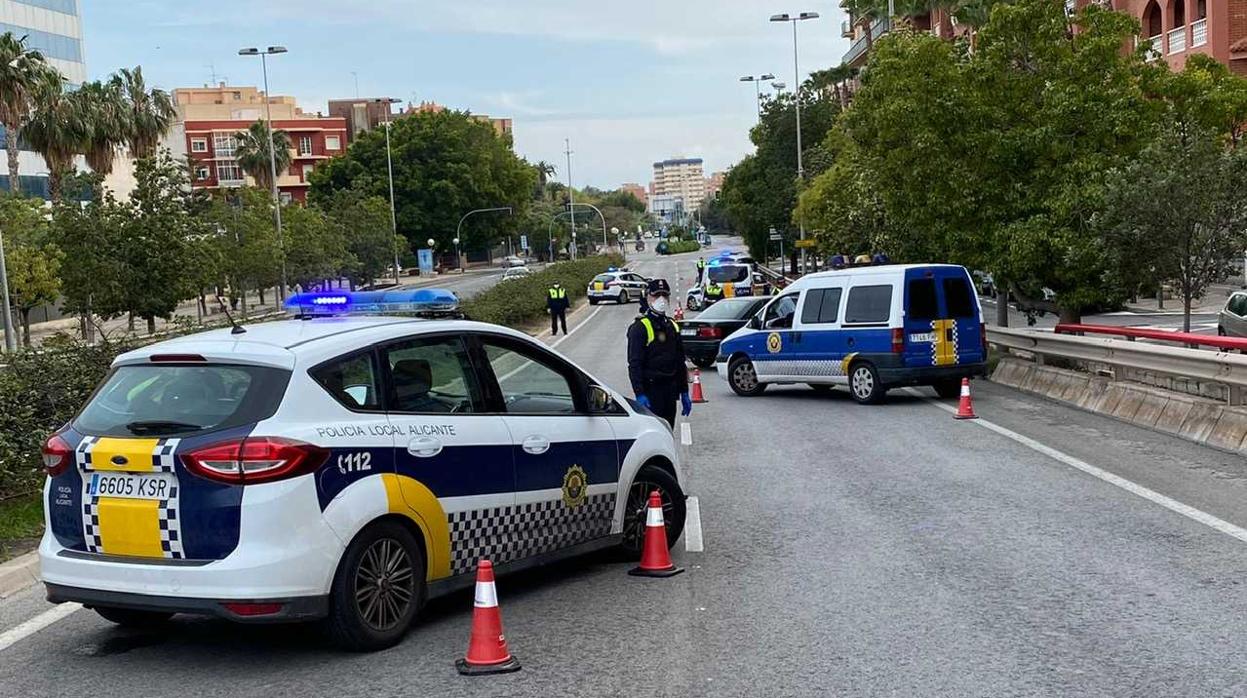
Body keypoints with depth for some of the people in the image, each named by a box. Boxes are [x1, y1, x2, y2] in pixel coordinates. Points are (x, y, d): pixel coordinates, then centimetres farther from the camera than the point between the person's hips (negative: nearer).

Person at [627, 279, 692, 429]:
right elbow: (634, 364, -15)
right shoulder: (640, 327, -9)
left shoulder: (672, 326, 14)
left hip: (670, 391, 7)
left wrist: (684, 393, 16)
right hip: (651, 390, -7)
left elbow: (680, 362, 20)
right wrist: (639, 394, -23)